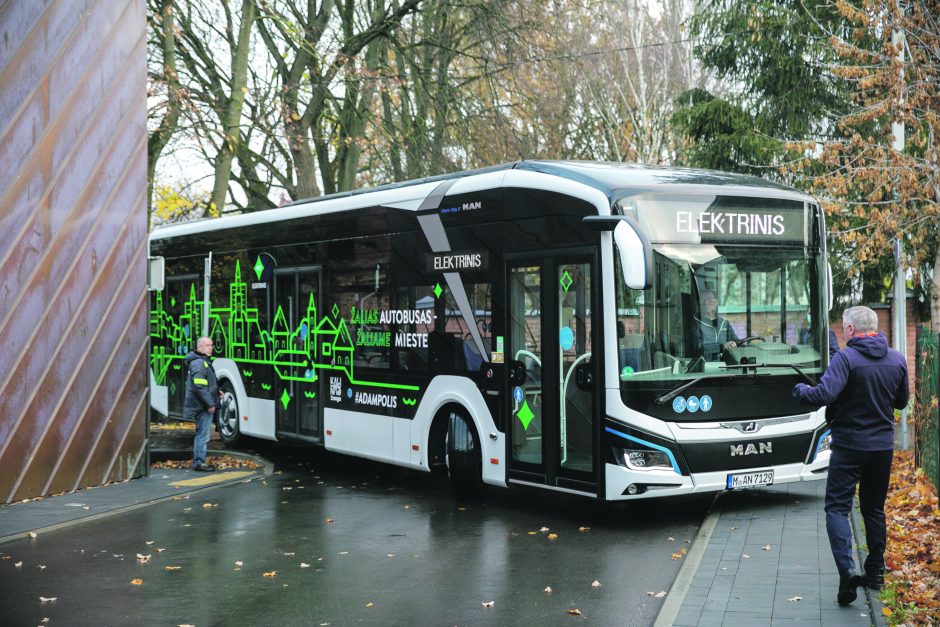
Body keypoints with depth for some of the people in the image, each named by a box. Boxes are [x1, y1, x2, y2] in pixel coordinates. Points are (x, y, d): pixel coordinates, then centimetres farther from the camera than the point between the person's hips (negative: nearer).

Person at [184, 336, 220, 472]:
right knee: (203, 435, -7)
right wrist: (210, 403, -22)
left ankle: (198, 461, 25)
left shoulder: (205, 361, 17)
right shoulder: (199, 363, -17)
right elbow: (199, 387, -24)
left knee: (201, 434, 17)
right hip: (202, 406, -11)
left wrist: (216, 391, 17)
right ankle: (199, 462, -2)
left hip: (203, 405, 11)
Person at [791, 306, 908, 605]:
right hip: (883, 445, 5)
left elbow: (824, 394, -26)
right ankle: (875, 572, 22)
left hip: (850, 445, -5)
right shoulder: (897, 359, 4)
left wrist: (800, 390, -7)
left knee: (837, 507, -1)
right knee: (874, 509, 17)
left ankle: (847, 570, -18)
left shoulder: (846, 358, -15)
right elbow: (901, 401, 14)